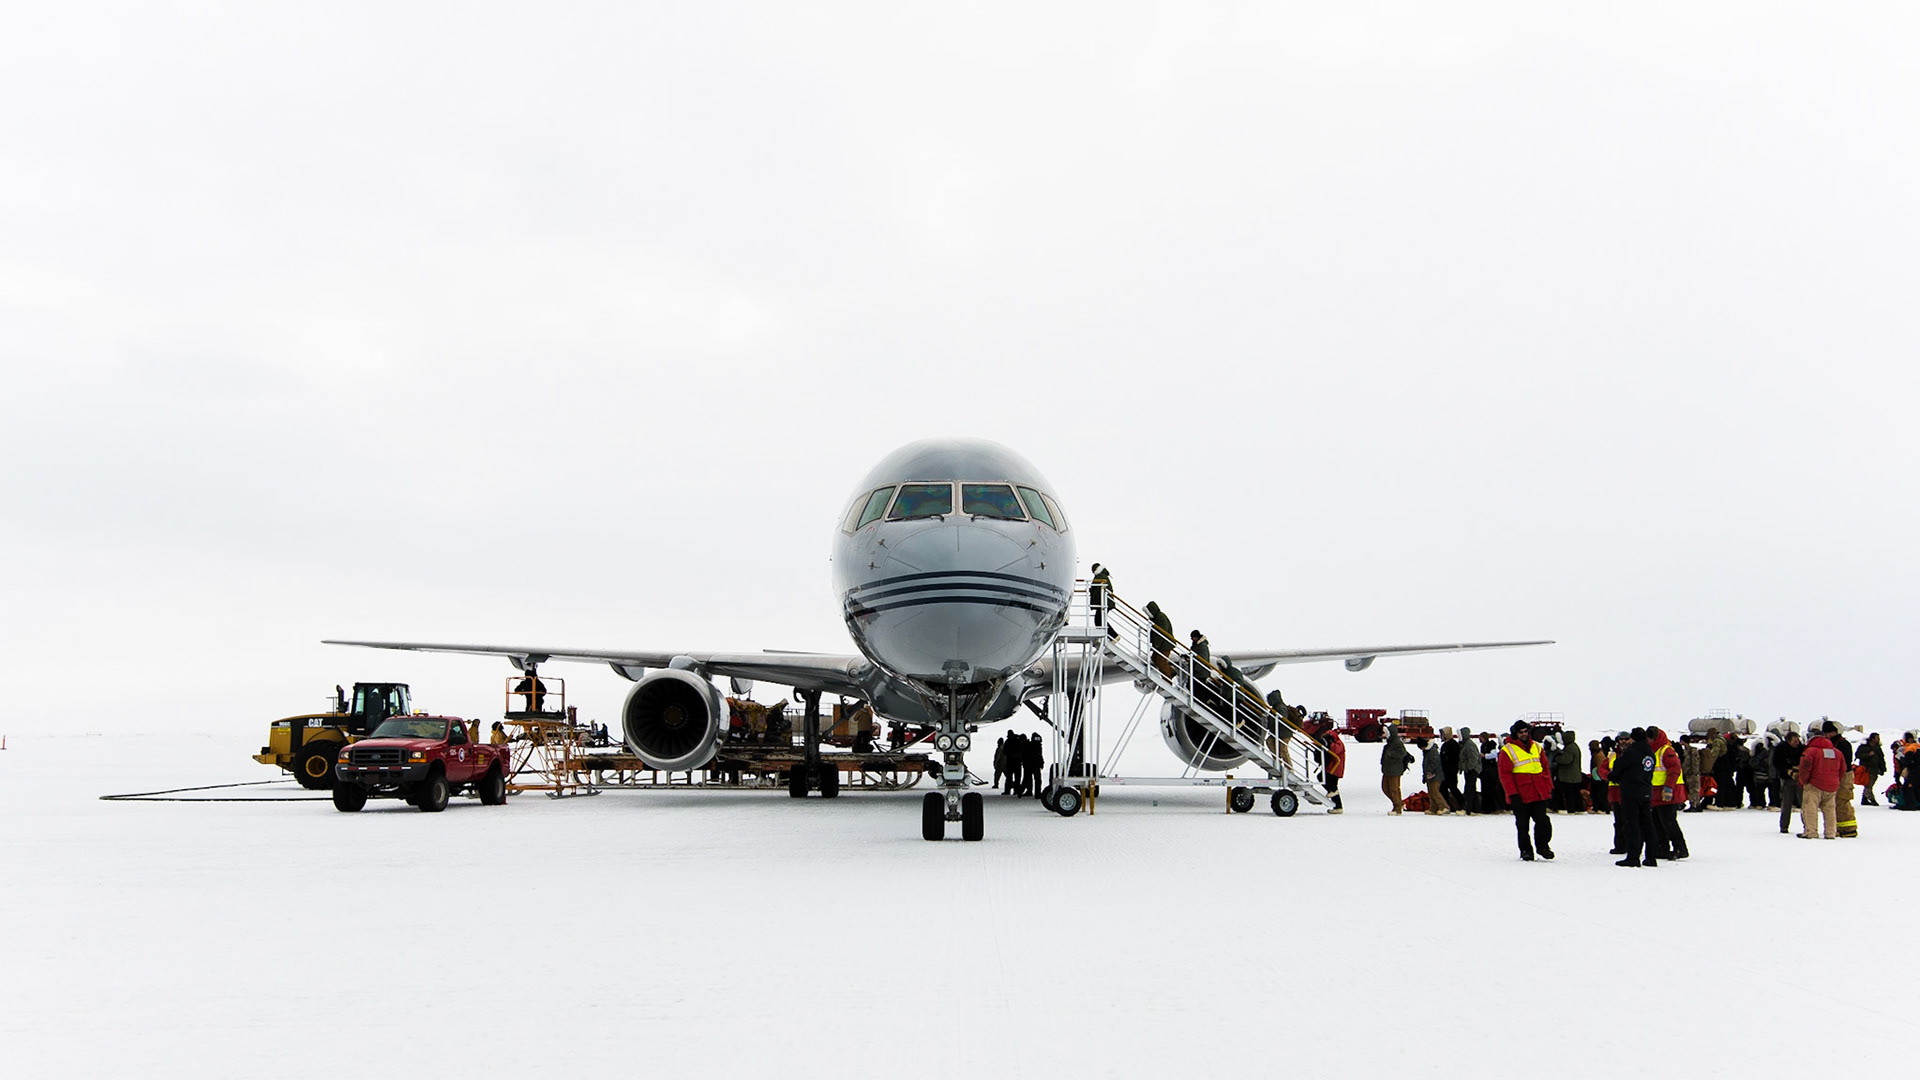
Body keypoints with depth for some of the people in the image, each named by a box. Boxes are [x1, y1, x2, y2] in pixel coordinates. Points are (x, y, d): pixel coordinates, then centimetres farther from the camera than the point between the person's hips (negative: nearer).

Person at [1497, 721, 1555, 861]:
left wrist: (1550, 787, 14)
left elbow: (1545, 768, 18)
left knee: (1542, 821, 2)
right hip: (1520, 796, -4)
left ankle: (1543, 846, 18)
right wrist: (1513, 794, -13)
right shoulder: (1507, 751, -5)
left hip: (1539, 794, 4)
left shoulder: (1536, 747, 12)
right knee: (1522, 824, 4)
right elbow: (1505, 775, -8)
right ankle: (1526, 850, 16)